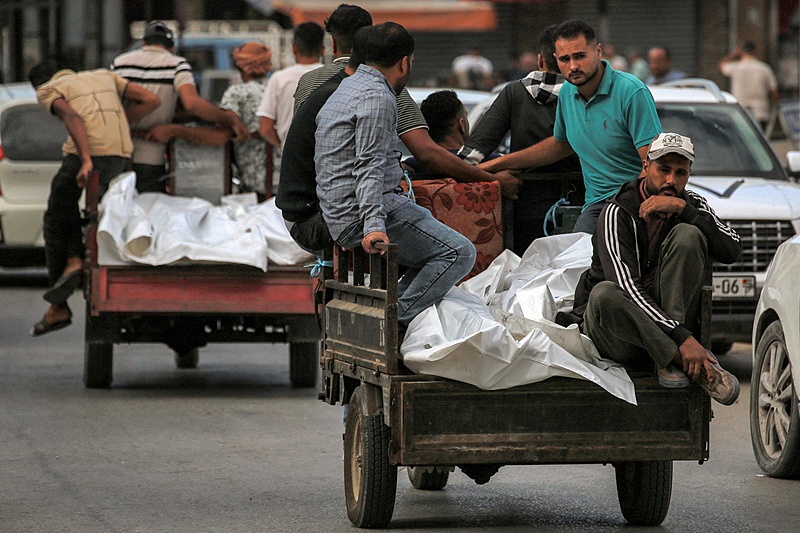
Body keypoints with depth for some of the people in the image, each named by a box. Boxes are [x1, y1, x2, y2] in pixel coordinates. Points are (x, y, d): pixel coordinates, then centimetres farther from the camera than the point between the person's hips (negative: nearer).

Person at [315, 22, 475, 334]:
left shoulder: (347, 88, 23)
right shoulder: (378, 98, -11)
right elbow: (369, 166, -22)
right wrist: (373, 226, -31)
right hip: (360, 215, -11)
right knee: (458, 253, -16)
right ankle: (396, 322, -21)